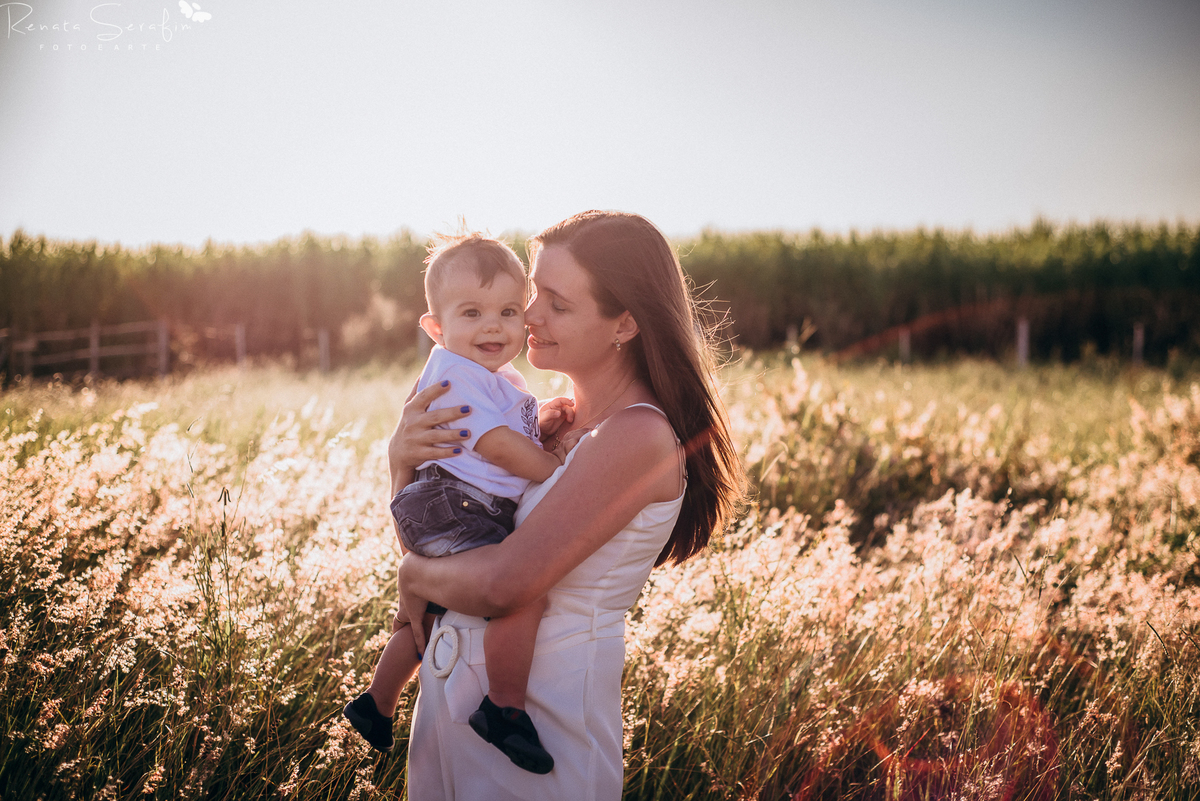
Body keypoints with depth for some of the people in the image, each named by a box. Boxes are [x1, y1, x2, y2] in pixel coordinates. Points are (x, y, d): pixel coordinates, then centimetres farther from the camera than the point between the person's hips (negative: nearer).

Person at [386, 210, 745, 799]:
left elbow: (506, 583, -27)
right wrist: (403, 461, -10)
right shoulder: (555, 420, 3)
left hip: (544, 703, -7)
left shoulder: (640, 437, -20)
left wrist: (415, 575, -9)